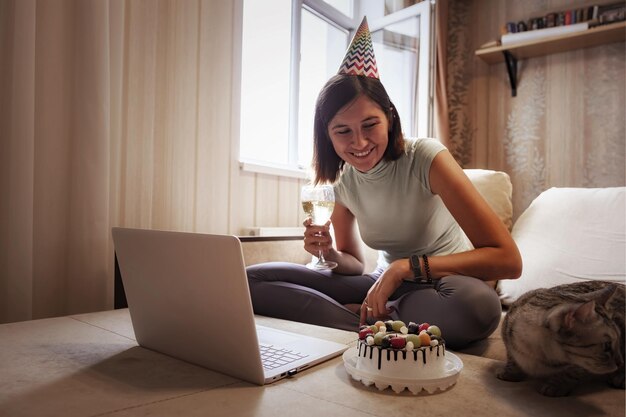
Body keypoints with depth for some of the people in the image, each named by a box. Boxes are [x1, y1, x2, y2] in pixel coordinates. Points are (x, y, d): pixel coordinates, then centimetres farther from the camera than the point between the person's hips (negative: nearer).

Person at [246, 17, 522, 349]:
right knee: (252, 280, -8)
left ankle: (373, 321, -16)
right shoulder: (341, 181, -4)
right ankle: (383, 326, -16)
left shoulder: (426, 157, -20)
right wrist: (329, 253, -16)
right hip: (386, 286, 4)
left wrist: (406, 266, -30)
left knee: (477, 302, -43)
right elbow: (354, 264, 7)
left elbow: (508, 259, -25)